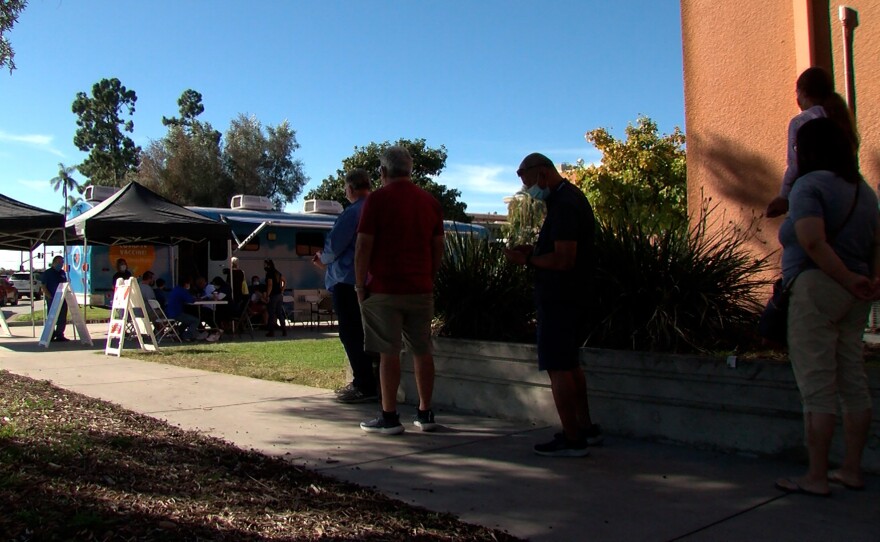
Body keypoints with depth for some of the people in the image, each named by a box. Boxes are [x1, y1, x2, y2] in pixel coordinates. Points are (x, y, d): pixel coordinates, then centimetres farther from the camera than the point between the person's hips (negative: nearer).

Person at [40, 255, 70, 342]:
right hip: (52, 299, -5)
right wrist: (50, 297, -15)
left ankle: (60, 335, 12)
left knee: (62, 319, 4)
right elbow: (43, 286, -6)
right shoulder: (47, 273, -2)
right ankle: (51, 336, 7)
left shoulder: (63, 273, 14)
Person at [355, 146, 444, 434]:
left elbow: (364, 245, -10)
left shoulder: (377, 199, -6)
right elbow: (438, 246, 12)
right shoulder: (430, 201, 10)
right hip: (421, 289, 5)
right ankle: (425, 414, 16)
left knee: (389, 353, -1)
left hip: (385, 289, -5)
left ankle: (389, 417, 4)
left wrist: (360, 285, -2)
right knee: (422, 351, 9)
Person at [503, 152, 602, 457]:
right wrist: (533, 252, 10)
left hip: (558, 299, -11)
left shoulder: (563, 205, -19)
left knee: (558, 367, -4)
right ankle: (586, 428, 29)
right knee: (570, 363, 19)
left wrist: (527, 260, -13)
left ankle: (572, 439, 3)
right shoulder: (573, 198, 15)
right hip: (575, 296, 11)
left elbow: (563, 259, -25)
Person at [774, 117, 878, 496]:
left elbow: (812, 240, -23)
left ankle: (816, 477, 0)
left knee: (817, 387, -5)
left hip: (817, 288, -8)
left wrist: (849, 280, -16)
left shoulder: (810, 184, -8)